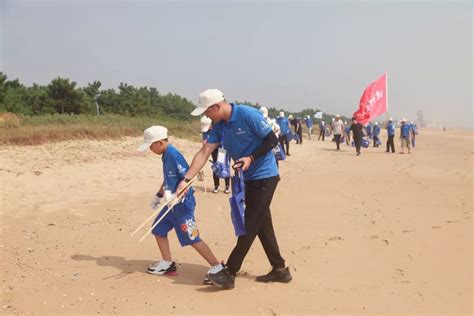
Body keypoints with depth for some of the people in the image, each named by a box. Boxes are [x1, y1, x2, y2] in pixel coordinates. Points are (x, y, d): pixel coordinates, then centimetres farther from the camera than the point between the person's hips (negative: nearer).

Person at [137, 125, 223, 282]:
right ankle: (167, 264, 31)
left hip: (183, 202, -10)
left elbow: (187, 177, -25)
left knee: (192, 238, -9)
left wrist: (176, 195, -31)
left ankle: (217, 267, -2)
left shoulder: (173, 154, -19)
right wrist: (158, 195, 30)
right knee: (159, 229, 18)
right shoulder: (166, 155, 11)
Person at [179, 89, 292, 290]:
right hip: (249, 179, 8)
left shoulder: (248, 115, -19)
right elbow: (204, 153, -1)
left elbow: (272, 140, -15)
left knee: (250, 226, -5)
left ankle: (229, 273, -2)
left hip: (264, 177, -8)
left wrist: (251, 158, -23)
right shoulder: (219, 126, 3)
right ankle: (280, 270, 24)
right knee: (262, 226, 12)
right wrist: (186, 179, -8)